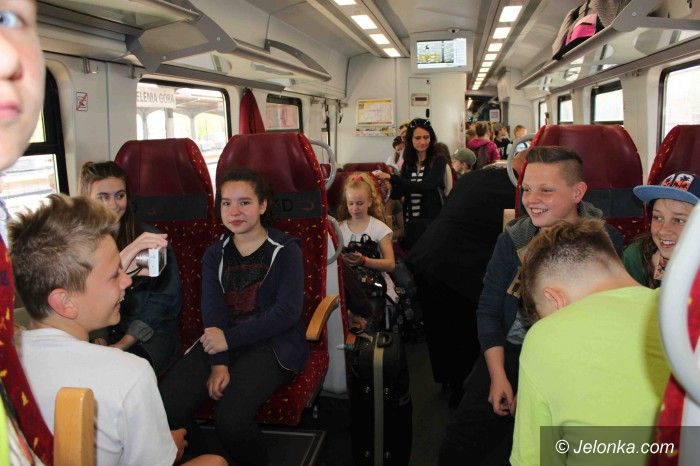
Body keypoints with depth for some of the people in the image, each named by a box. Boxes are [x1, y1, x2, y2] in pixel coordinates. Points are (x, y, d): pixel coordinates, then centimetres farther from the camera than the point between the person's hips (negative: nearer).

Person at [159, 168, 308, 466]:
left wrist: (230, 338, -15)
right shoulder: (214, 255, 15)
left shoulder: (285, 250, 2)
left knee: (230, 415, -29)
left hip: (273, 344, -3)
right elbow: (212, 310, 0)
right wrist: (218, 363, -16)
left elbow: (288, 311, -9)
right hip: (221, 342, 4)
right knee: (167, 405, -23)